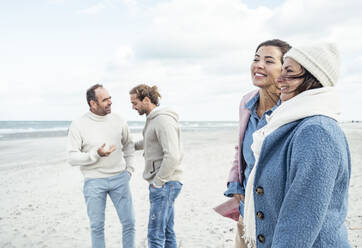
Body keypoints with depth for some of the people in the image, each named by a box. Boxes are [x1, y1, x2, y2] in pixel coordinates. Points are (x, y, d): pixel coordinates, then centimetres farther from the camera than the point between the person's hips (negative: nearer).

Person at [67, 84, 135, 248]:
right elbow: (72, 158, -10)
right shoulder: (78, 126, -8)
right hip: (94, 182, -2)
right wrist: (96, 154, -24)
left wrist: (129, 169, 7)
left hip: (119, 179, 2)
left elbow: (128, 145, 15)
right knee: (97, 226, 9)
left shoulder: (118, 121, 1)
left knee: (129, 222, 6)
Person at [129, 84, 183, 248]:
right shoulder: (152, 119, 14)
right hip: (163, 183, 10)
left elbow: (172, 156, -26)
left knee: (155, 234, -5)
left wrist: (157, 182, -19)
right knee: (167, 231, 15)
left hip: (164, 184, -10)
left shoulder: (163, 120, -17)